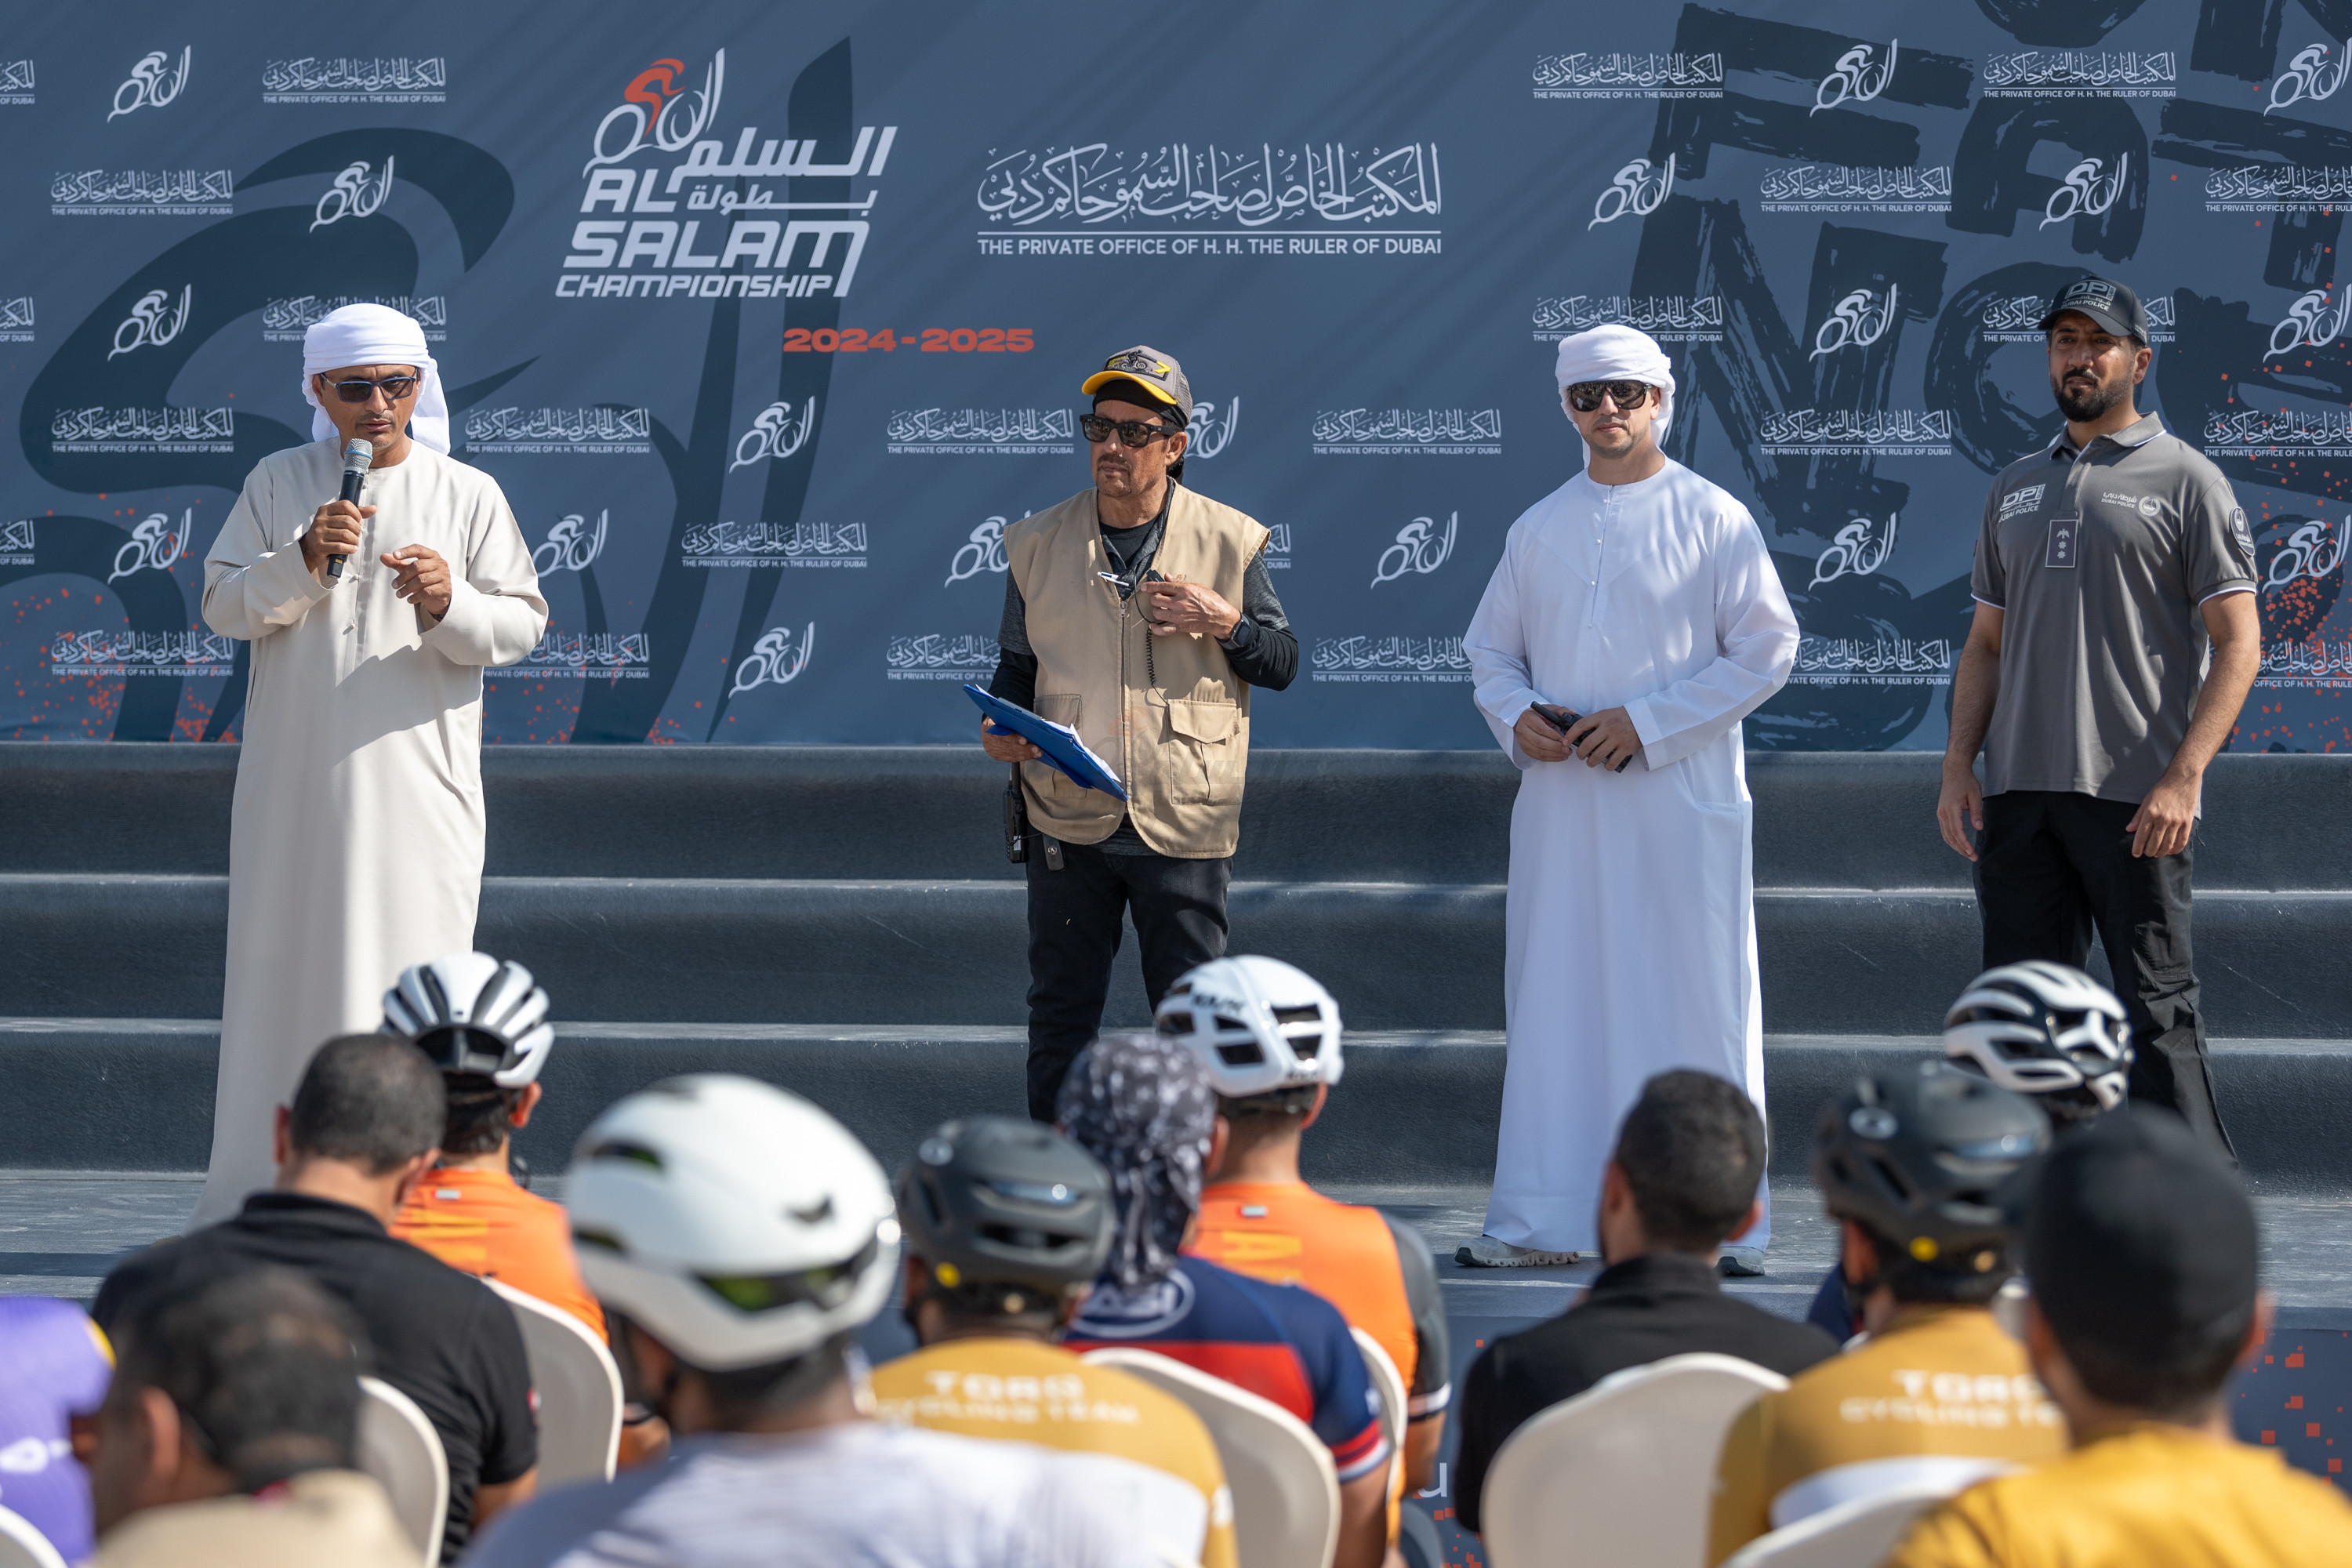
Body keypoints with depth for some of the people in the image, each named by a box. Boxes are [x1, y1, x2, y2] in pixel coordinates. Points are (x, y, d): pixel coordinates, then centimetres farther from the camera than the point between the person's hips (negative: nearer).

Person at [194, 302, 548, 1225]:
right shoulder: (279, 484, 7)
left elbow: (523, 625, 3)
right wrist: (303, 561, -14)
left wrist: (450, 606, -16)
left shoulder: (468, 495, 5)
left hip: (418, 780, -1)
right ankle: (267, 1193, 10)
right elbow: (223, 607, 2)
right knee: (282, 971, 3)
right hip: (296, 779, 1)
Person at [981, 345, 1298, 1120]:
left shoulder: (1227, 540, 1)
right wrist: (999, 725, -6)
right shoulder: (1040, 543, 6)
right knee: (1060, 1012, 8)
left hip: (1183, 825, -2)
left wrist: (1224, 625, -14)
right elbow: (1017, 665, 15)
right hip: (1068, 818, 2)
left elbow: (1283, 662, 6)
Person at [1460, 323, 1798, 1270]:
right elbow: (1490, 648, 20)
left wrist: (1647, 721, -12)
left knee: (1694, 1004, -3)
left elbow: (1767, 650, -4)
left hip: (1679, 801, -4)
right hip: (1561, 801, 4)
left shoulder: (1713, 519, 0)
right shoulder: (1539, 528, 14)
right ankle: (1541, 1220, 10)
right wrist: (1515, 717, -2)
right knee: (1551, 1004, 5)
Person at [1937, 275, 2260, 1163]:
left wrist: (2184, 776, -16)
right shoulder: (2017, 487, 18)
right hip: (2020, 790, 6)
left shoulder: (2185, 481, 0)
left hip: (2136, 795, -6)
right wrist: (1958, 767, 8)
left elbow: (2238, 643, -6)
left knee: (2156, 1009, -6)